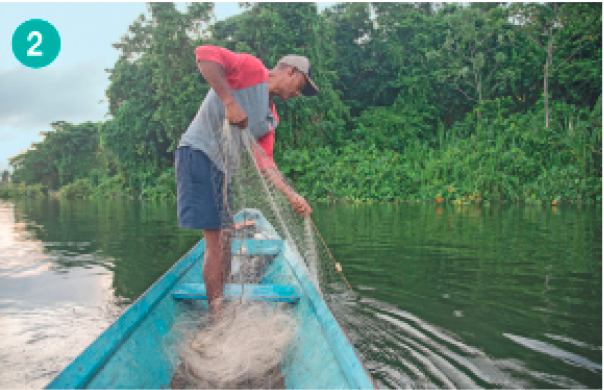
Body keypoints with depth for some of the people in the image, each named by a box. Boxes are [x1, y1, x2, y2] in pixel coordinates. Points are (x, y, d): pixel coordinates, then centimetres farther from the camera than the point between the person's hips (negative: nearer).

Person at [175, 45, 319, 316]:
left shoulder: (271, 118, 17)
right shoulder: (252, 69, -4)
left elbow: (264, 162, 13)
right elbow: (205, 54, -18)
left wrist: (292, 196, 5)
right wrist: (230, 102, -26)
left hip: (222, 168, 9)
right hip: (198, 155, -9)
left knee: (226, 242, 14)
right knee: (215, 243, -9)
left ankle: (221, 306, 28)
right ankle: (217, 316, 1)